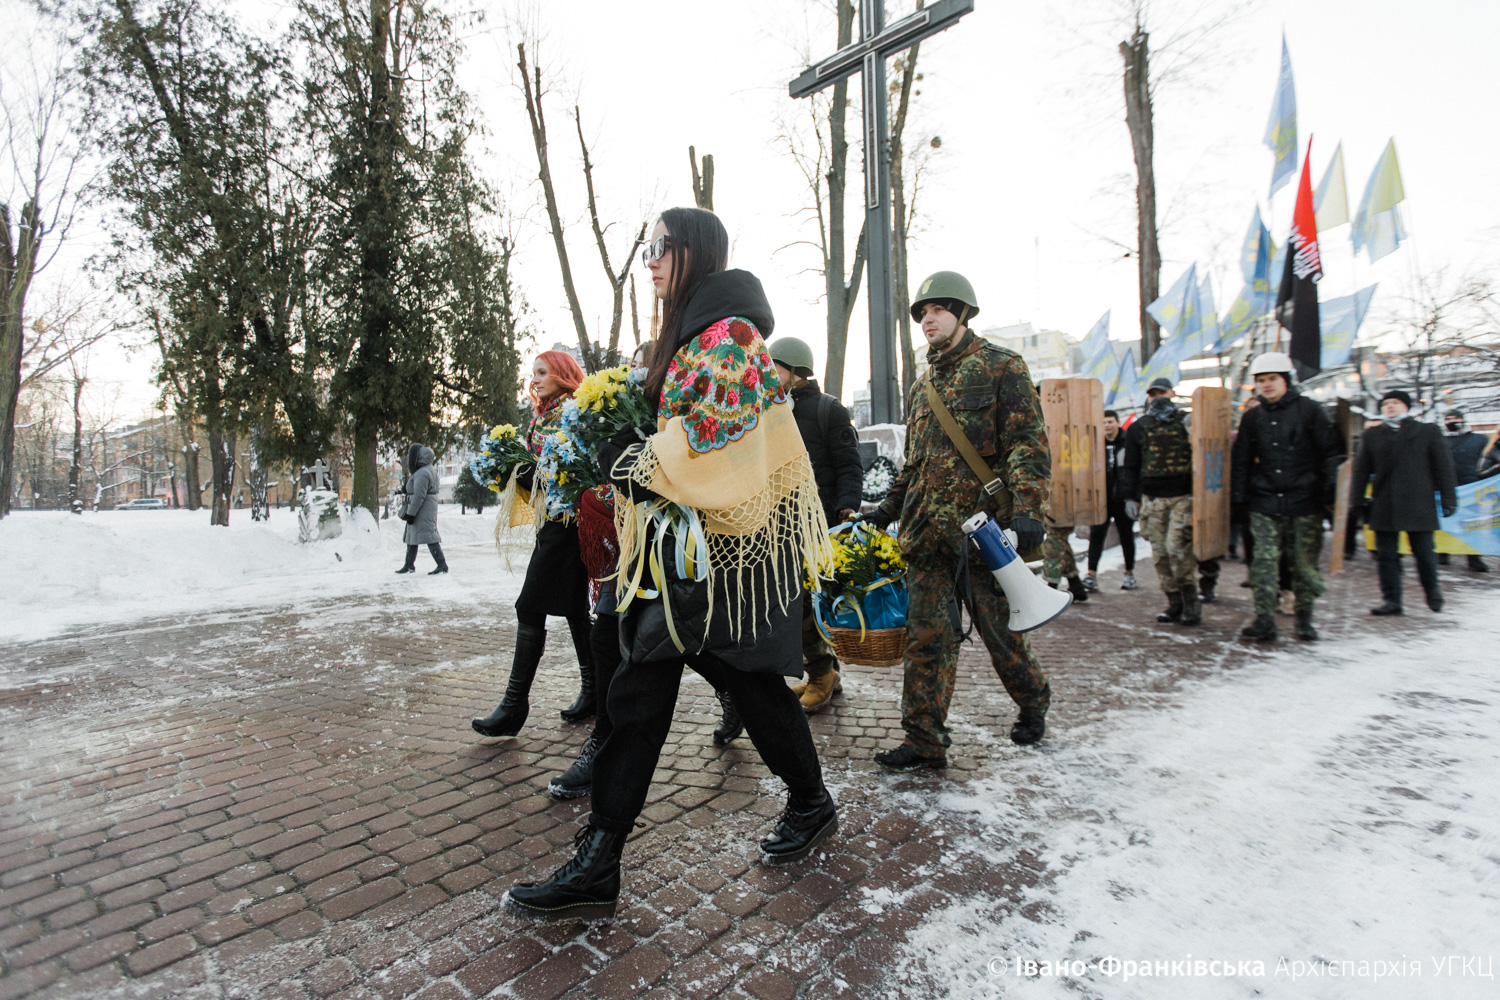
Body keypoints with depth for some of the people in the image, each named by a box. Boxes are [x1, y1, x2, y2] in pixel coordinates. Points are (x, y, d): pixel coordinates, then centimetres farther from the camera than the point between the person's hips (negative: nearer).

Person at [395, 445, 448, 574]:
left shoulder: (422, 473, -17)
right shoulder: (430, 470, 15)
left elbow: (419, 496, -23)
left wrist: (410, 513, -20)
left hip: (422, 510, -11)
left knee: (429, 536, -12)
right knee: (411, 537, 17)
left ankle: (442, 565, -13)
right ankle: (409, 565, 25)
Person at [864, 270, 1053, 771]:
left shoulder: (1001, 367, 1)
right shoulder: (921, 387, 19)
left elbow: (1027, 442, -8)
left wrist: (1028, 509, -19)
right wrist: (889, 507, 19)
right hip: (929, 529, 5)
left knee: (999, 627, 9)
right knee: (927, 634, 1)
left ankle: (1033, 702, 37)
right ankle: (924, 740, 9)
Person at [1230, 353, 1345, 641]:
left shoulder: (1308, 410, 3)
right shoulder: (1252, 418, 11)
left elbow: (1332, 452, 3)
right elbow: (1241, 462, 16)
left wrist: (1331, 490, -4)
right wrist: (1238, 497, 9)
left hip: (1305, 502, -2)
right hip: (1264, 504, 2)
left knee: (1305, 563, 4)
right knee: (1264, 561, -5)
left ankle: (1304, 619, 16)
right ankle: (1264, 619, -3)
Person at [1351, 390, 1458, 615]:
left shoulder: (1428, 431, 8)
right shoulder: (1370, 435, 11)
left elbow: (1443, 466, 6)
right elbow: (1361, 470, 10)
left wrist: (1449, 498, 1)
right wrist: (1357, 501, 5)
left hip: (1418, 504, -1)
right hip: (1383, 507, 1)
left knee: (1425, 553, 5)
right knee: (1386, 555, 2)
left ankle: (1432, 591, 29)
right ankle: (1391, 599, 7)